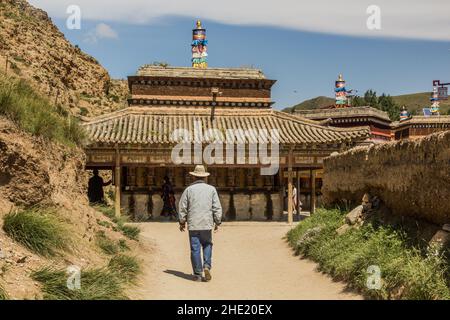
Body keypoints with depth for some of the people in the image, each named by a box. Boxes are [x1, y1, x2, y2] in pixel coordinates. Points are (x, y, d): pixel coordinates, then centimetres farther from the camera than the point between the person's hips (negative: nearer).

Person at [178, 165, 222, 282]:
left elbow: (182, 208, 3)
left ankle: (198, 274, 7)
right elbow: (217, 208, 0)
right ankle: (207, 266, -2)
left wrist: (182, 222, 14)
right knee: (207, 245, 18)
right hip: (207, 224, 1)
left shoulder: (189, 190, 1)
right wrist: (217, 222, 8)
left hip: (193, 225, 0)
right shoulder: (211, 189, 2)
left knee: (195, 249, 4)